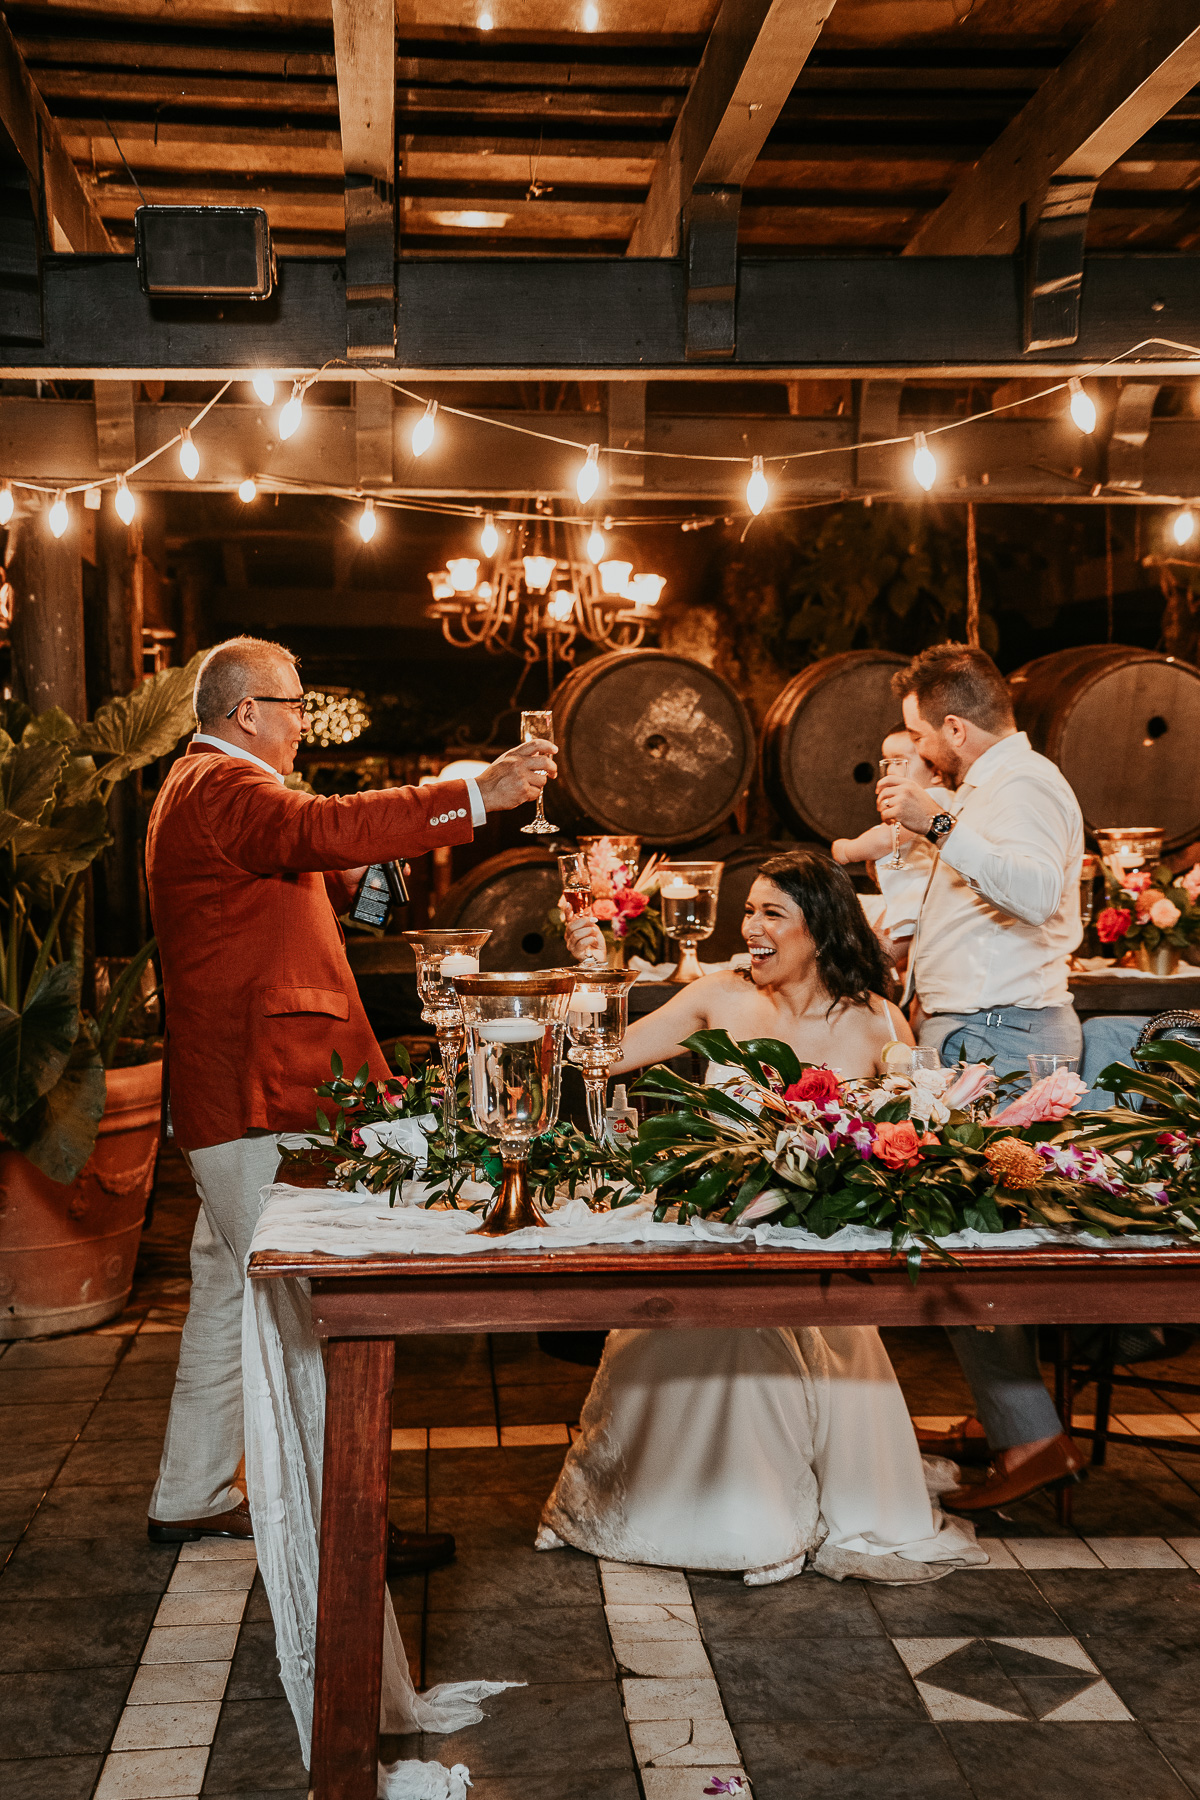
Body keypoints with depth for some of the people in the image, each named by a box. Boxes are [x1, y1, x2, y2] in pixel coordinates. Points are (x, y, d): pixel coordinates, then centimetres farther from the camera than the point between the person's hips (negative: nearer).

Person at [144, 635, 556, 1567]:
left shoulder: (204, 786, 21)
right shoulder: (223, 786, -15)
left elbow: (294, 879, 25)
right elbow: (322, 829, -33)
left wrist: (363, 866, 8)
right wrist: (476, 796, -37)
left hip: (232, 1096, 11)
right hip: (259, 1100, -11)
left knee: (234, 1297, 19)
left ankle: (193, 1497, 30)